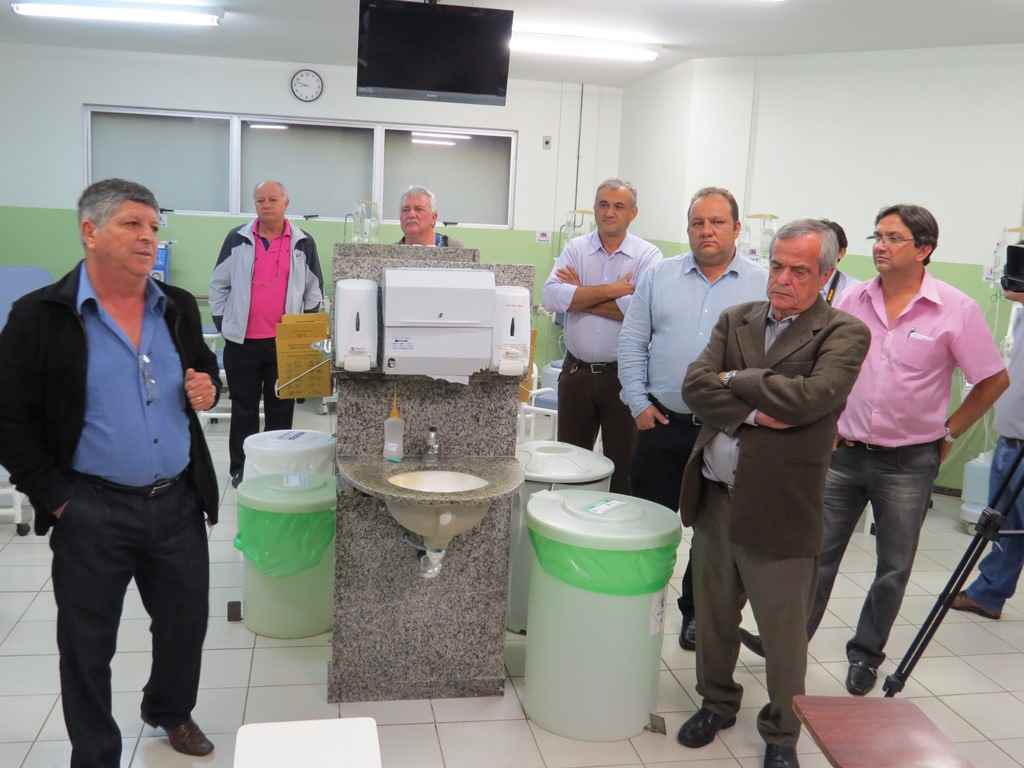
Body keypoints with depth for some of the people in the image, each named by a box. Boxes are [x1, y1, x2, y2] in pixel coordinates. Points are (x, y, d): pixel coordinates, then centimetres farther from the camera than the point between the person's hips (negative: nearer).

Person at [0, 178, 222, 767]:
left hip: (179, 502, 4)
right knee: (87, 645, 12)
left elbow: (206, 371, 19)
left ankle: (171, 711, 47)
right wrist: (54, 497, -10)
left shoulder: (179, 307, 4)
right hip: (92, 512, -4)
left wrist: (208, 390, -4)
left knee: (186, 625, 19)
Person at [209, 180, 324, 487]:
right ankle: (240, 468, 19)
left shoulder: (303, 243, 3)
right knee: (243, 408, 8)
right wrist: (222, 324, 4)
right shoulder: (238, 239, 2)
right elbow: (218, 284, 8)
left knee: (280, 408, 8)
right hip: (242, 341, 0)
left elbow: (314, 290, 8)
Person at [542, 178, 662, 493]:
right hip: (576, 371, 3)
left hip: (623, 374, -3)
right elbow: (551, 297, -11)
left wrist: (579, 296, -11)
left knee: (623, 464, 7)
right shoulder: (576, 249, 5)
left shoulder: (648, 255, -3)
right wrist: (611, 290, -15)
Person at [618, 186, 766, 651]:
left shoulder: (764, 286, 1)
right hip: (662, 423, 1)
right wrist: (639, 404, -2)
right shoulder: (659, 276, 5)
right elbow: (632, 344, 5)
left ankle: (696, 613, 28)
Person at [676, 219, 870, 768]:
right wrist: (755, 411, -17)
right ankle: (717, 703, 42)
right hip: (714, 497, 4)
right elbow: (695, 386, -4)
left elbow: (810, 397, -22)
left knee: (783, 633, 10)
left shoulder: (844, 333, -5)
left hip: (779, 509, -4)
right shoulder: (736, 320, 8)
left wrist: (734, 380, -11)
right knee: (713, 616, 19)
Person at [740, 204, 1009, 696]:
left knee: (894, 568, 11)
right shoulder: (854, 300, 0)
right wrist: (828, 424, 8)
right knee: (818, 554, 8)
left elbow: (994, 380, -1)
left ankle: (866, 655, 29)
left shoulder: (956, 310, -9)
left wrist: (948, 434, 0)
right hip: (845, 452, 2)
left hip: (908, 463, -2)